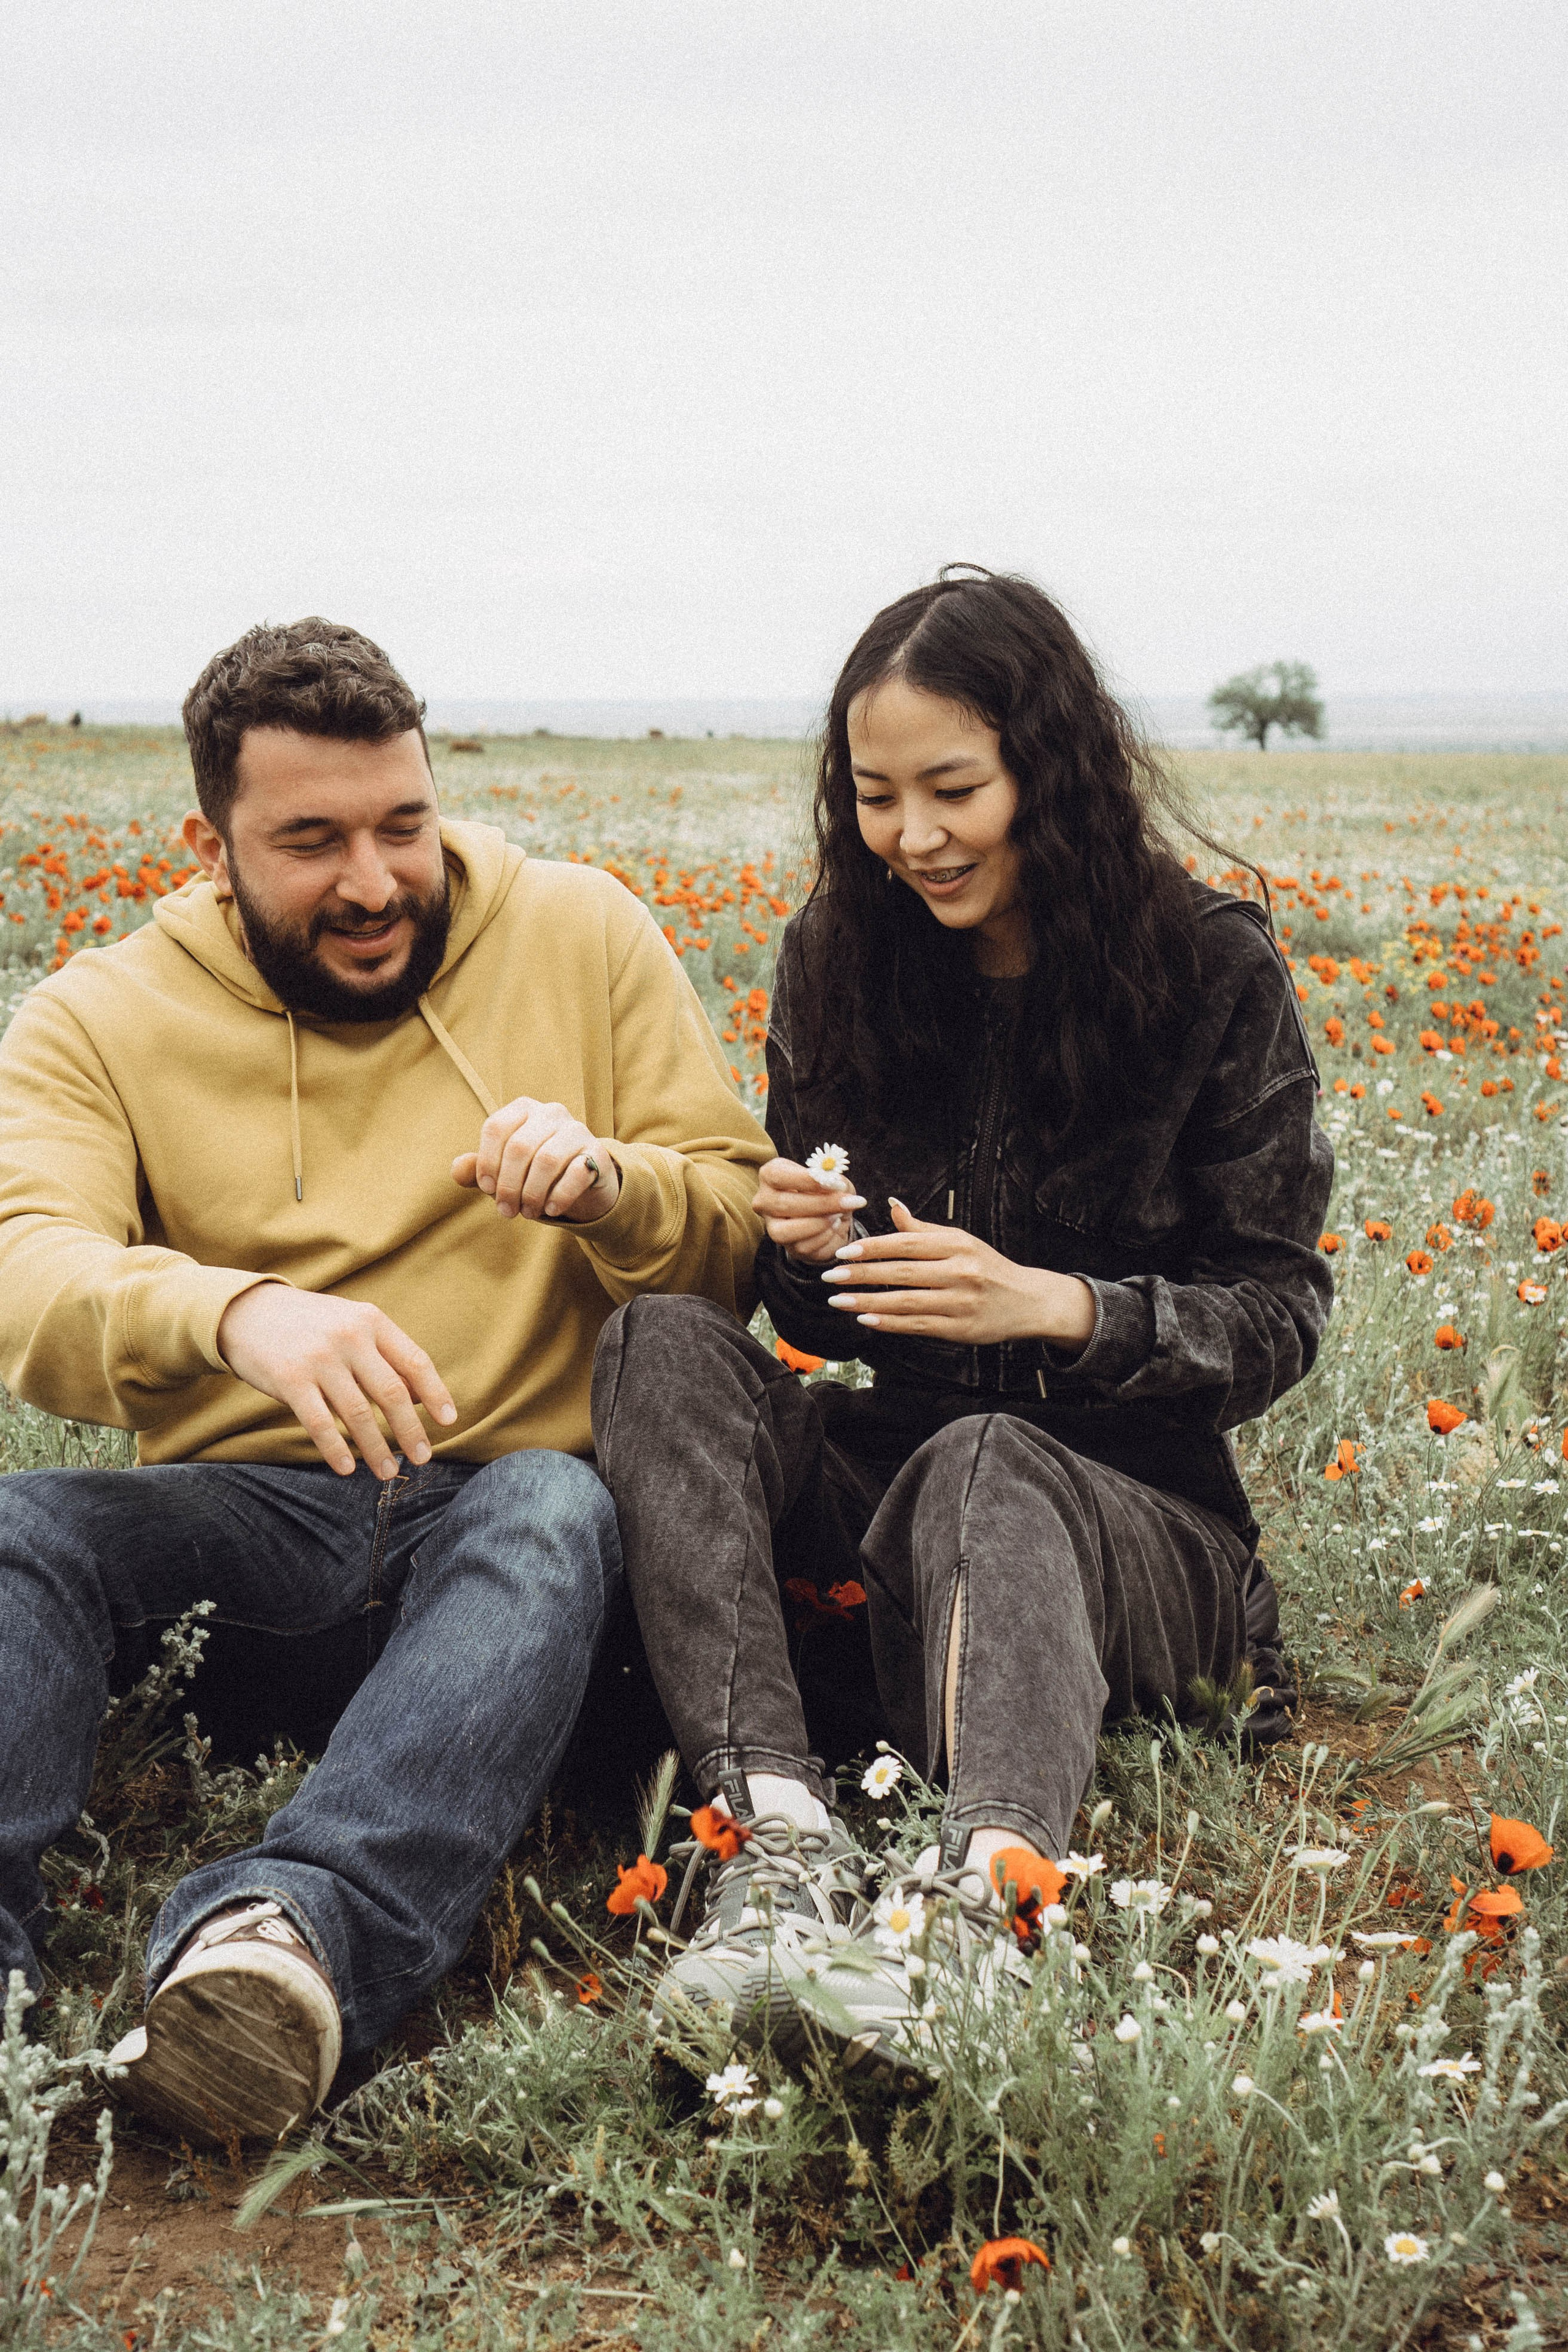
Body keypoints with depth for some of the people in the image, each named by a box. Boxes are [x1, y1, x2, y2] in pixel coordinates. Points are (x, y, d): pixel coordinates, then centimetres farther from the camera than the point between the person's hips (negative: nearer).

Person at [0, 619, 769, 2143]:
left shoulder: (580, 936, 9)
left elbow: (747, 1248, 9)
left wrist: (606, 1185, -15)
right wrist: (235, 1310, -36)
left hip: (508, 1487, 0)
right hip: (246, 1510, 1)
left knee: (549, 1517, -36)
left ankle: (299, 1925, -57)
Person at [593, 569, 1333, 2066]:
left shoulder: (1211, 972, -4)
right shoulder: (840, 966, 6)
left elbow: (1278, 1322, -4)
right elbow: (827, 1325, 12)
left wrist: (1054, 1306, -22)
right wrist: (802, 1250, -13)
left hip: (1133, 1505, -4)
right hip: (886, 1471, 4)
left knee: (980, 1464, -38)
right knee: (664, 1342, -24)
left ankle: (983, 1890, -66)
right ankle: (777, 1831, -43)